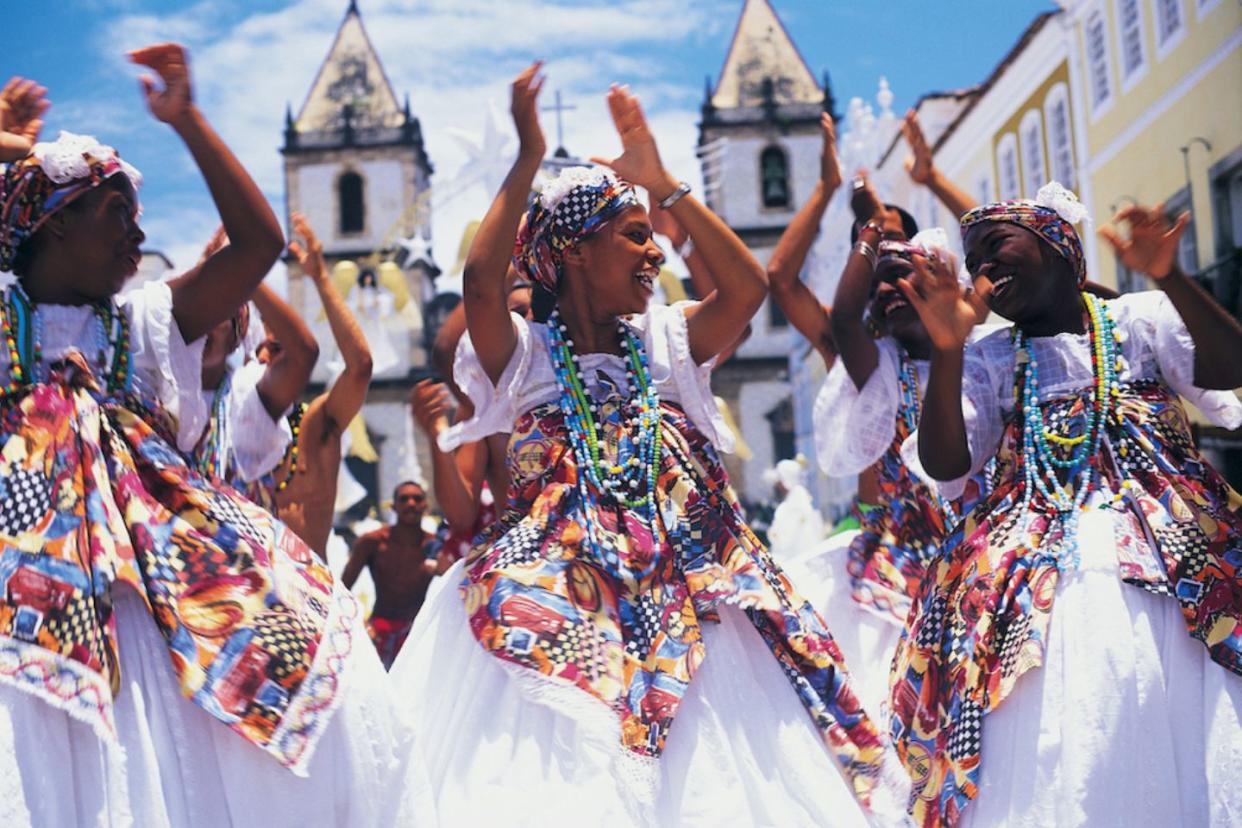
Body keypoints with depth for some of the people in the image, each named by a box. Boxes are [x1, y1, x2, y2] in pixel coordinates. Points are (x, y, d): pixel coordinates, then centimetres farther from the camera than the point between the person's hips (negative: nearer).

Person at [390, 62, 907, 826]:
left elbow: (748, 287, 0)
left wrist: (663, 183, 1)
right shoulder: (524, 354, 2)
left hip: (680, 612, 4)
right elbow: (481, 283, -18)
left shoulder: (660, 343, 13)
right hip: (558, 615, -4)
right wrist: (527, 163, -13)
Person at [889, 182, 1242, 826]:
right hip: (1046, 588, 1)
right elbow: (945, 466, 0)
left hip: (1182, 571, -1)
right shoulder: (988, 361, 14)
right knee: (1064, 773, -8)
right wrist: (946, 350, -12)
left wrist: (1170, 278, -23)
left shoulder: (1142, 319, 10)